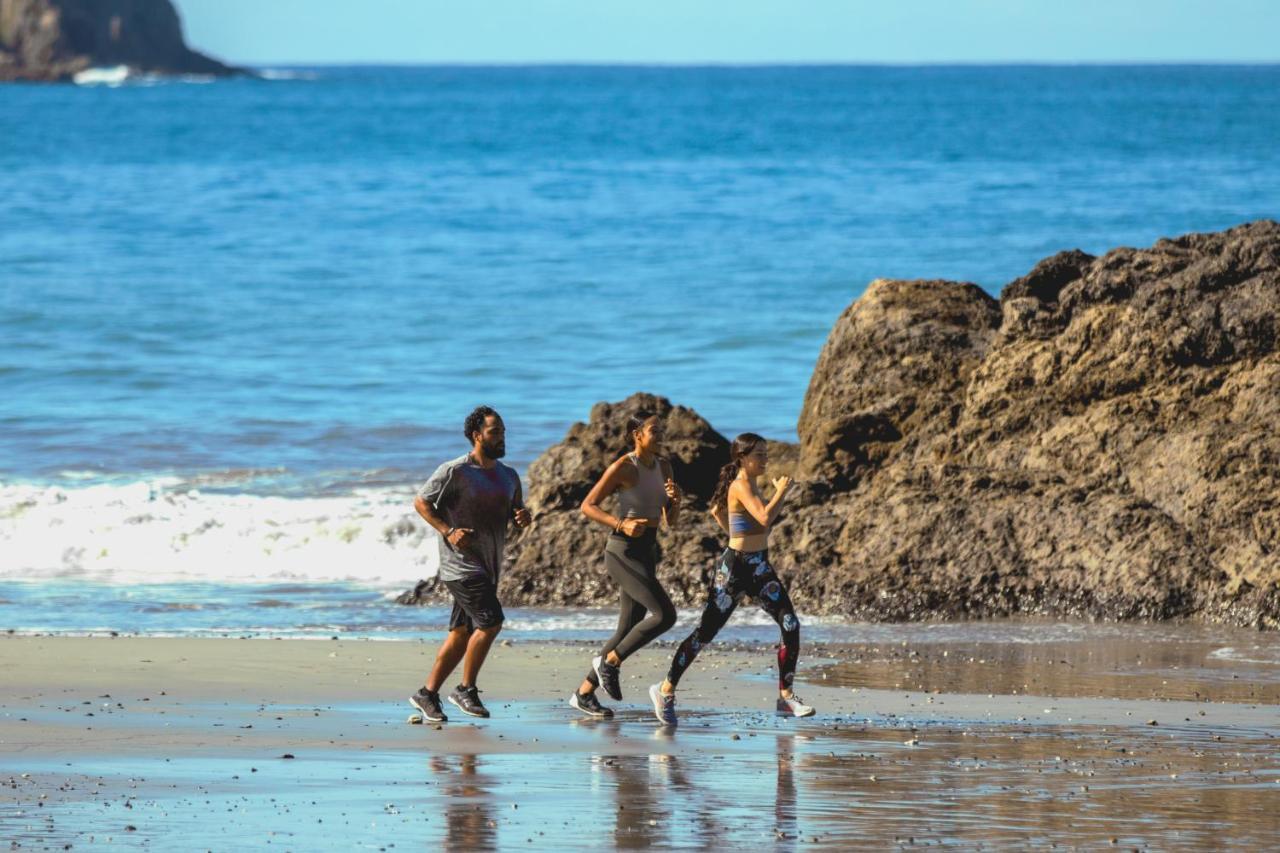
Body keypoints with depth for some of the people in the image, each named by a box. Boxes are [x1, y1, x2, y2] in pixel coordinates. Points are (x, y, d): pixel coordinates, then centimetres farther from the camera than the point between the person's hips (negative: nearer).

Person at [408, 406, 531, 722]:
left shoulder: (509, 476, 13)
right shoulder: (455, 471, -9)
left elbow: (514, 512, 23)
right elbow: (421, 502, -6)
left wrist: (524, 517, -2)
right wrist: (448, 532, -18)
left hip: (489, 565, 8)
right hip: (462, 563, -8)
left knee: (462, 634, 9)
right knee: (490, 621, -18)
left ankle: (427, 693, 18)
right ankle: (466, 690, -5)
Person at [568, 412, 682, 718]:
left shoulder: (663, 467, 11)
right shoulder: (623, 467, -11)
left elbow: (671, 521, 14)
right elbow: (587, 506, -9)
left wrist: (676, 500, -8)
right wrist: (621, 525, -22)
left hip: (646, 552, 8)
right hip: (623, 551, -8)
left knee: (629, 630, 8)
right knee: (664, 615, -19)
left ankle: (584, 693, 16)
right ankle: (610, 661, -3)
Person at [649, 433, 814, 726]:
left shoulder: (748, 486, 12)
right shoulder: (741, 485, -16)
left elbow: (717, 509, 27)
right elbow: (765, 518, -30)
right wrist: (781, 491, -15)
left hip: (759, 568, 9)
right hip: (736, 567, -9)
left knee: (790, 626, -3)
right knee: (706, 632, -1)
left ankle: (785, 696, 2)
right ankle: (666, 689, 12)